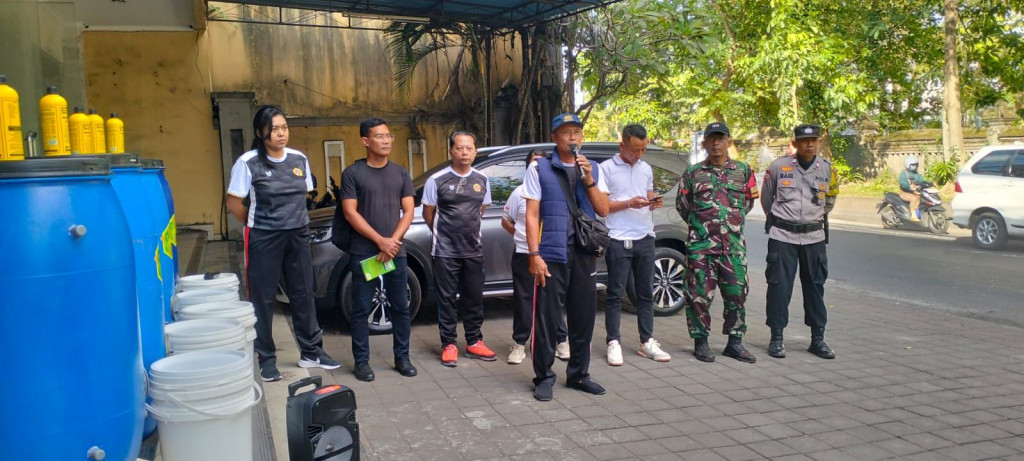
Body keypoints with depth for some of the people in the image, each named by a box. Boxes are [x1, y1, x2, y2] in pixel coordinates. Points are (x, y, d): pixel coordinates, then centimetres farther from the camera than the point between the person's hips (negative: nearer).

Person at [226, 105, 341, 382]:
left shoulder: (299, 159, 4)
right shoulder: (248, 163, -10)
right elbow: (233, 203, -5)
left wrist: (294, 220, 9)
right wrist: (257, 224, 3)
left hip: (298, 236, 4)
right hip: (264, 239, -4)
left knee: (303, 295, 11)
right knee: (263, 299, 4)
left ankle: (311, 352, 23)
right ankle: (266, 359, 15)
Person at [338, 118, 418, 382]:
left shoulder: (400, 173, 9)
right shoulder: (353, 173, -1)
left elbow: (408, 211, 5)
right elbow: (350, 213, -7)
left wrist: (393, 242, -9)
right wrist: (380, 241, -13)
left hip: (396, 252, 3)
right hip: (363, 253, -3)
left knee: (401, 307, 8)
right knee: (361, 310, 2)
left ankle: (402, 357, 20)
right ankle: (361, 361, 12)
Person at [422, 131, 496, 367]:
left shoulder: (482, 180, 5)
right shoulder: (436, 180, -6)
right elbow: (428, 214, 2)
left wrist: (468, 232, 13)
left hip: (473, 250, 3)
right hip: (445, 251, -3)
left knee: (474, 298, 9)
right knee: (447, 299, 2)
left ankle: (474, 342, 22)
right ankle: (449, 345, 12)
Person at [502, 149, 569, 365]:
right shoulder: (520, 192, 4)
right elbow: (506, 221, 11)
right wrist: (521, 236, 2)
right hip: (524, 255, 0)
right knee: (523, 301, 5)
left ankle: (562, 341, 18)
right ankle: (519, 343, 15)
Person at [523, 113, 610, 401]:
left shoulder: (593, 169, 13)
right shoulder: (539, 169, 2)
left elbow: (603, 210, 6)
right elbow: (532, 214, -3)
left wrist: (588, 179, -7)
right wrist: (534, 254, -10)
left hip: (585, 254, 4)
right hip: (552, 253, -4)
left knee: (584, 316, 9)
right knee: (547, 318, 0)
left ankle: (578, 374, 23)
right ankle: (544, 377, 11)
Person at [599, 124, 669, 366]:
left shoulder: (646, 169, 14)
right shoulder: (607, 168, -4)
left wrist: (653, 202, -1)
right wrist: (629, 203, -18)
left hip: (645, 238, 6)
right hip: (619, 240, -6)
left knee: (646, 293, 9)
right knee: (615, 294, 0)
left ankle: (647, 342, 17)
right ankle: (613, 343, 6)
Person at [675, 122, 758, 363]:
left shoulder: (743, 171, 10)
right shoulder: (693, 173, 5)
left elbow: (748, 202, 18)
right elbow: (682, 205, 12)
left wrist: (731, 224, 15)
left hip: (734, 245, 2)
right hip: (701, 246, -2)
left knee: (736, 294, 6)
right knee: (700, 295, -1)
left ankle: (735, 342, 18)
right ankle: (701, 341, 12)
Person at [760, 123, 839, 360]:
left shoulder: (827, 168, 3)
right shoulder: (779, 167, -3)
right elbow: (766, 197, 11)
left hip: (814, 236, 3)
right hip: (782, 236, -2)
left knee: (815, 287, 8)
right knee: (779, 286, -2)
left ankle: (818, 339, 18)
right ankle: (777, 338, 9)